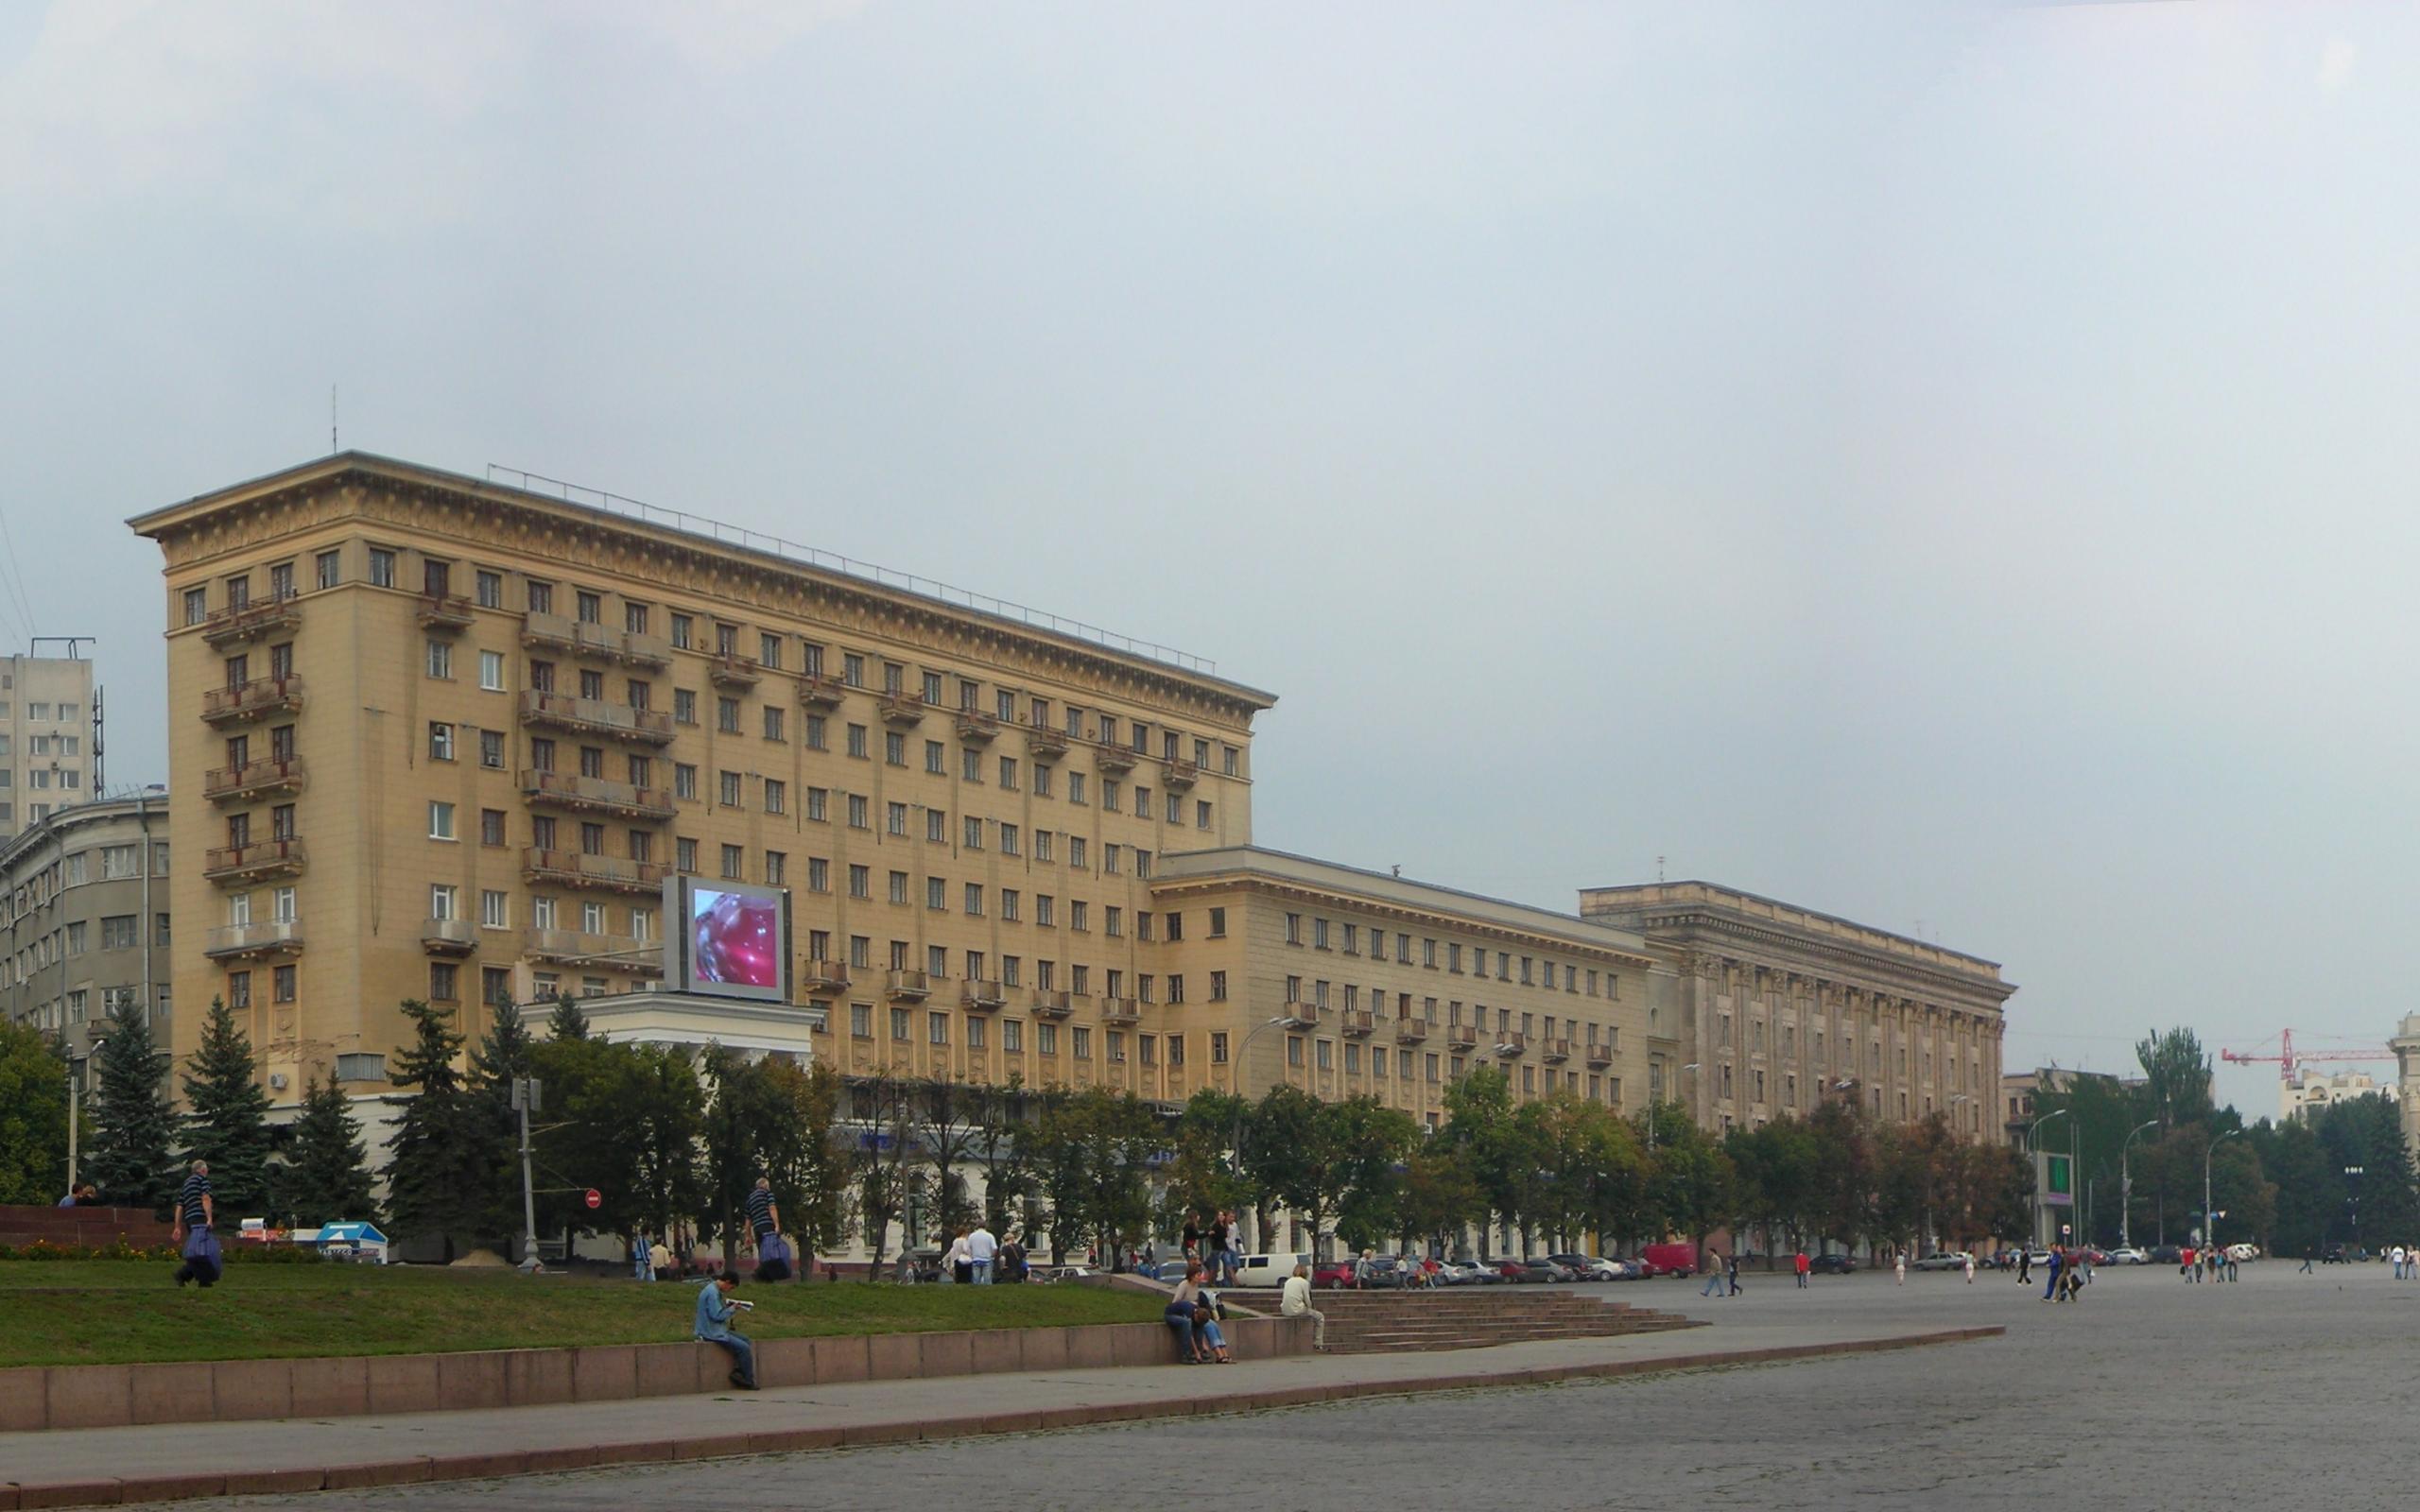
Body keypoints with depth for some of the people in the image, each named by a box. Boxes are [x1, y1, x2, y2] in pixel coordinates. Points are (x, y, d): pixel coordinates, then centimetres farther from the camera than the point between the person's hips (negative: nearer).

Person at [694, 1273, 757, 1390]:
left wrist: (727, 1305, 4)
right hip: (712, 1333, -11)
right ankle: (749, 1382, -5)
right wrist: (732, 1309, -11)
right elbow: (717, 1316, -23)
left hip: (717, 1330, 11)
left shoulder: (714, 1290, 13)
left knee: (745, 1339, 14)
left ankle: (738, 1371, 7)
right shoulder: (712, 1293, -20)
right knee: (744, 1348, -14)